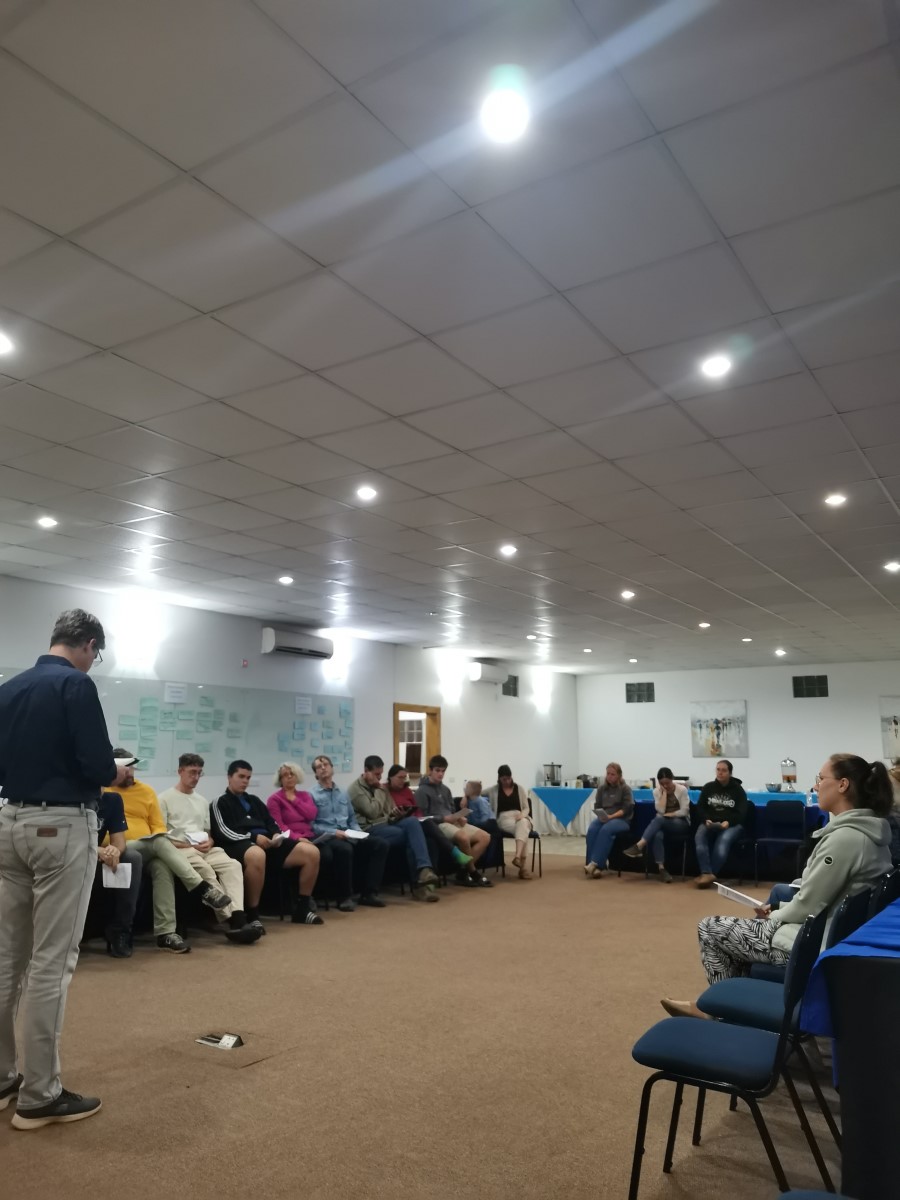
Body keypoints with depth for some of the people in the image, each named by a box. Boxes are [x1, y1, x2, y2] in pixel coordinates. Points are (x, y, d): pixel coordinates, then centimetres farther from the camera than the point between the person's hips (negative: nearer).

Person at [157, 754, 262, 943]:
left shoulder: (202, 801, 26)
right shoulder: (165, 798, 5)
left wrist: (209, 842, 2)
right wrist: (188, 845, -13)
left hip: (205, 849, 6)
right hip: (178, 849, -5)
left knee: (233, 865, -25)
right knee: (205, 869, -36)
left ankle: (238, 917, -41)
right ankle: (230, 920, -36)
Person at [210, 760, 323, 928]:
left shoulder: (254, 800, 30)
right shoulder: (220, 803, 9)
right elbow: (223, 832, -6)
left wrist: (276, 834, 0)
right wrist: (253, 837, -17)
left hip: (268, 843, 7)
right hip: (240, 844, -7)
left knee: (311, 852, -11)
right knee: (257, 855, -45)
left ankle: (301, 909, 0)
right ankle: (252, 915, -31)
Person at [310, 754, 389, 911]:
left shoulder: (343, 794, 22)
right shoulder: (312, 795, 2)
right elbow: (311, 825, -8)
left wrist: (357, 832, 1)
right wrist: (333, 832, -18)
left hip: (348, 836, 6)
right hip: (327, 837, -6)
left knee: (380, 844, -16)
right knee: (344, 849, -40)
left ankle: (369, 892, -13)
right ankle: (345, 897, -23)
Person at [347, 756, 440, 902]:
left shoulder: (379, 787, 21)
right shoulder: (355, 789, -4)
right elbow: (372, 812, -16)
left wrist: (396, 814, 1)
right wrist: (378, 792, -4)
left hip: (387, 823, 7)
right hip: (370, 829, -6)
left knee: (412, 823, -28)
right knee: (409, 836, -28)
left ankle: (424, 869, -39)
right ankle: (418, 882, -21)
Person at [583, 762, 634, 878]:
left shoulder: (625, 788, 2)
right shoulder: (601, 788, 14)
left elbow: (627, 808, -8)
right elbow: (597, 806, 12)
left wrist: (611, 816, -20)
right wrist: (600, 815, -11)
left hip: (621, 819, -4)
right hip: (603, 818, 4)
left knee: (606, 830, -36)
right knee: (592, 830, -30)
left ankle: (595, 863, -39)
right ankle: (593, 865, -36)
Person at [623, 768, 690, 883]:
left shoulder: (682, 790, -4)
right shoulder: (657, 791, 3)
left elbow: (684, 812, -8)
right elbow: (661, 810, -11)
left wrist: (668, 815, -13)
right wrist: (664, 792, -11)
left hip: (681, 824, -3)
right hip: (663, 824, 3)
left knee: (659, 819, -36)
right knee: (658, 835, -36)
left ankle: (639, 846, -44)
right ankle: (661, 868, -41)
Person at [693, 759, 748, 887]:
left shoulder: (737, 789, 6)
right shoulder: (708, 787, 13)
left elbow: (741, 813, 0)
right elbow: (700, 808, 11)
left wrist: (728, 822, -17)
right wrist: (706, 820, -10)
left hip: (732, 824, -2)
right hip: (709, 823, 2)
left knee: (724, 840, -36)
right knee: (699, 837, -32)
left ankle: (707, 874, -33)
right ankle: (707, 874, -41)